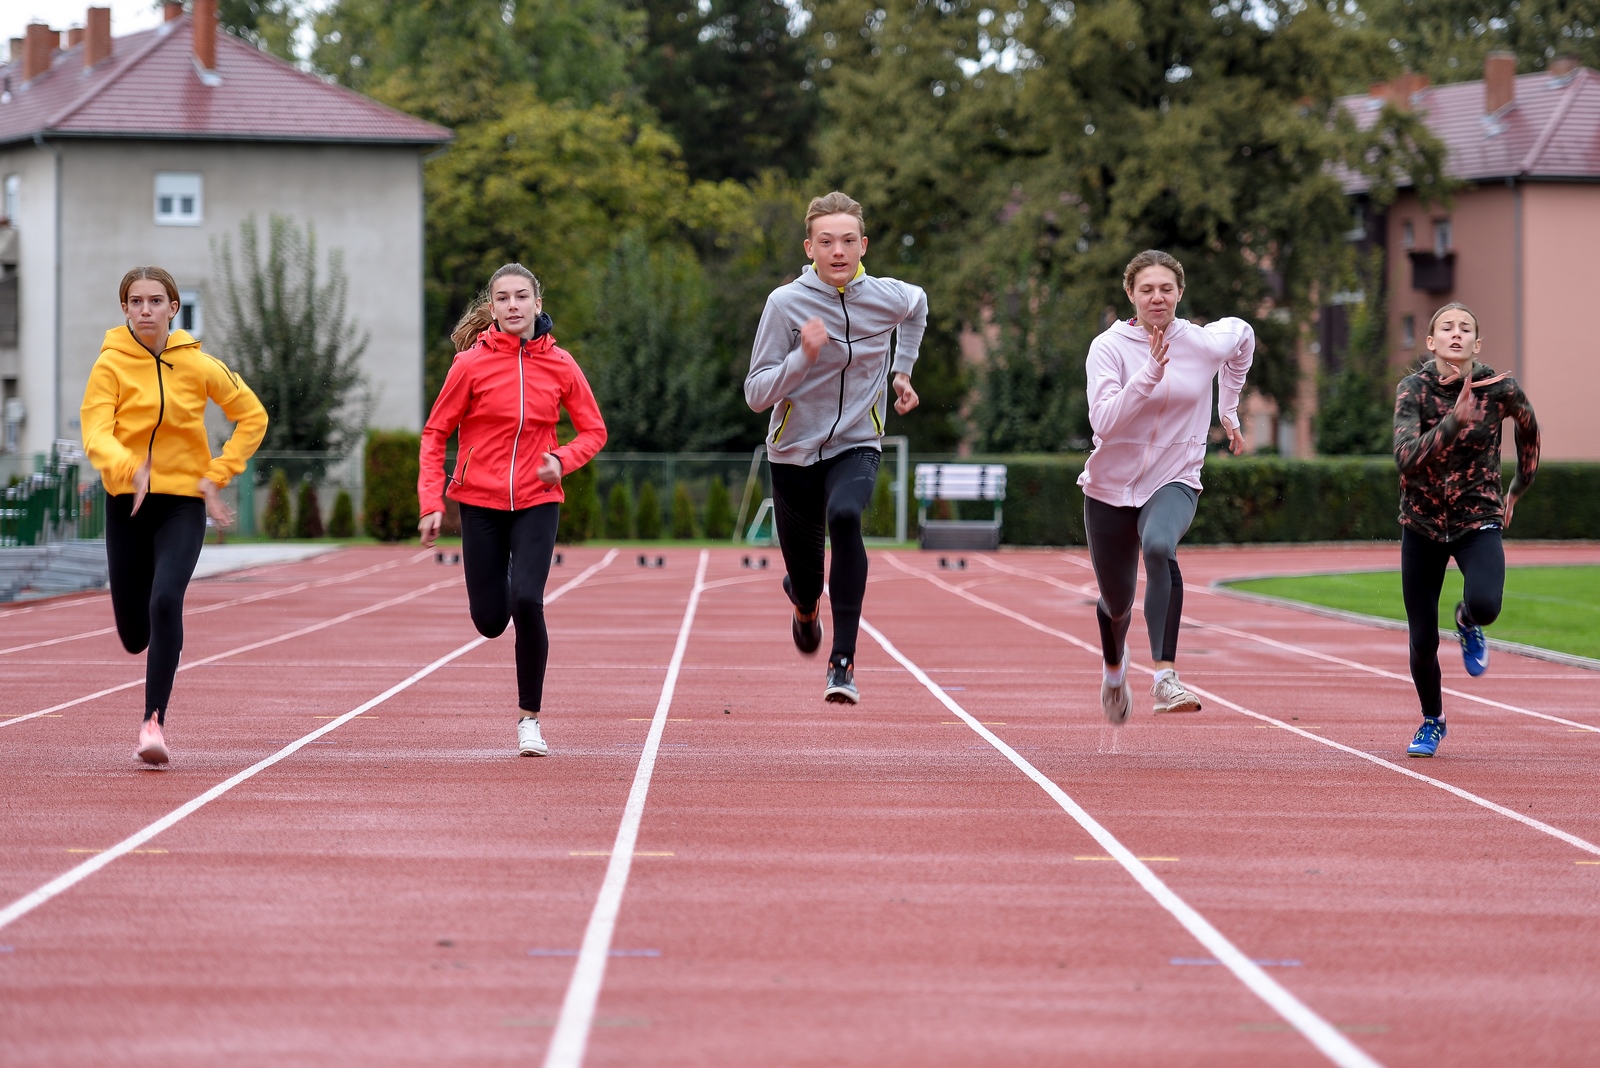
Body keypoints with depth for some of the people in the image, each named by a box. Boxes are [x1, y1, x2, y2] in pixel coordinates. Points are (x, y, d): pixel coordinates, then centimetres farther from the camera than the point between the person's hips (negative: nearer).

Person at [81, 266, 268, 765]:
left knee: (165, 602, -25)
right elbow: (95, 434, -16)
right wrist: (127, 466, -37)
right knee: (133, 636, 6)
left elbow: (253, 416, 8)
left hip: (183, 502, -1)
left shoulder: (198, 365, -1)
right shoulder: (111, 364, -5)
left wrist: (218, 474, -4)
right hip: (126, 500, 1)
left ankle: (154, 721, -22)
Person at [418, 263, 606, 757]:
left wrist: (562, 459, -14)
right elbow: (435, 433, 0)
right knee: (490, 620, 0)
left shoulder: (559, 364, -2)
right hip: (481, 502, 0)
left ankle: (529, 717, -5)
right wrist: (431, 502, -8)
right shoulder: (471, 363, -6)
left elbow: (594, 431, 6)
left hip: (537, 502, 0)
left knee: (527, 601, -20)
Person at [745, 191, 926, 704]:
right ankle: (805, 604, 52)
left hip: (857, 446, 0)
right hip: (795, 451, 0)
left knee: (844, 518, -33)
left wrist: (901, 371, 18)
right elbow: (756, 395, -14)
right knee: (805, 575, 9)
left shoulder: (888, 297, -5)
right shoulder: (786, 303, -13)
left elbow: (918, 304, 23)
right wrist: (803, 357, -29)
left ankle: (843, 662, -32)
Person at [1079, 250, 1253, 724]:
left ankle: (1165, 675, -41)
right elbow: (1103, 421, -24)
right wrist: (1149, 374, -34)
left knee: (1159, 545, -36)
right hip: (1112, 486, 1)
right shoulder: (1109, 347, -11)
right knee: (1117, 602, 15)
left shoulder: (1206, 343, -5)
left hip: (1174, 482, -1)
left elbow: (1242, 334, 21)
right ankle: (1114, 667, 52)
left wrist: (1229, 410, 25)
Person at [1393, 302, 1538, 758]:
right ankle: (1432, 721, 33)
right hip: (1423, 523, 1)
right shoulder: (1413, 389, -12)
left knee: (1485, 604, -30)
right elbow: (1406, 459, -26)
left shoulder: (1500, 389, -11)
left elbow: (1529, 431, 12)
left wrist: (1518, 489, 20)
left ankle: (1468, 623, 10)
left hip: (1478, 520, -1)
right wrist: (1455, 420, -36)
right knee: (1422, 641, 4)